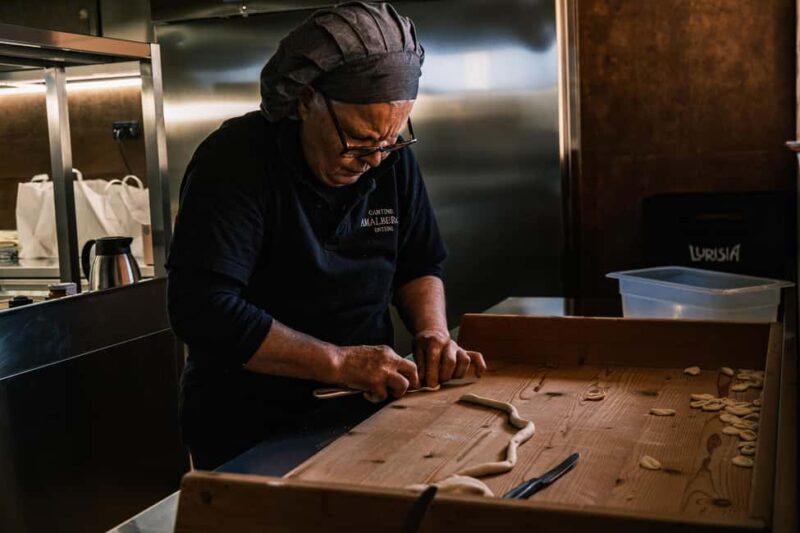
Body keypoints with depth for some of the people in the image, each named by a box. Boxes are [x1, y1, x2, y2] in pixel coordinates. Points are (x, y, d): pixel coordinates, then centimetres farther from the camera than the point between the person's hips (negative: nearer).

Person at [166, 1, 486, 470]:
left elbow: (420, 266, 12)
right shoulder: (236, 161, -17)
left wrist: (433, 332, -8)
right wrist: (339, 361, -26)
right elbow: (203, 309, -25)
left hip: (359, 414, 5)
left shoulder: (393, 157, 0)